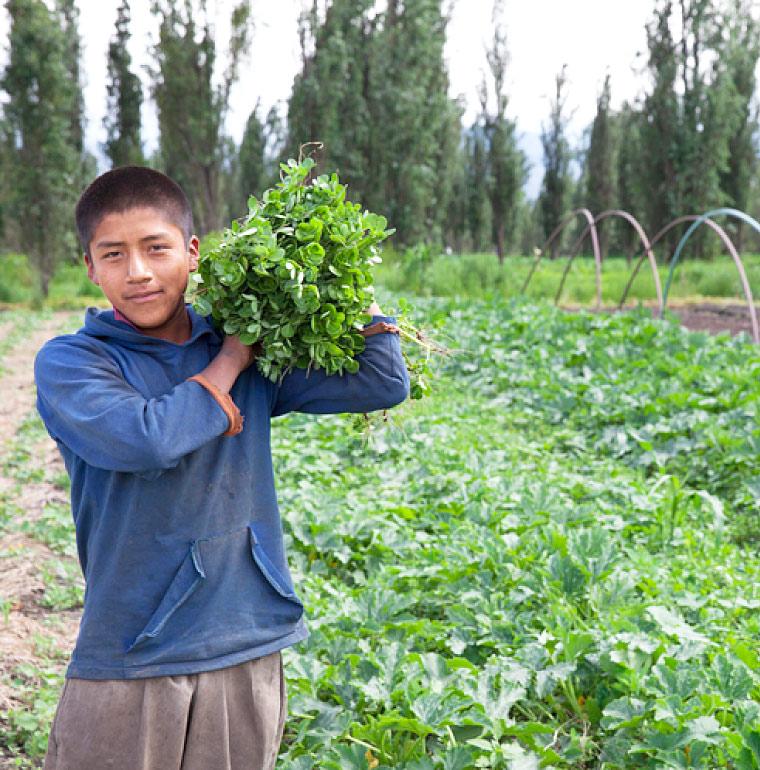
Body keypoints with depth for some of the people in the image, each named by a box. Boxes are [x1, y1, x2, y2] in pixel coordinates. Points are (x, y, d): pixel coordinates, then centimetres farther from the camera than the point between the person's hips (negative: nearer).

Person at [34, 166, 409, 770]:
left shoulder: (250, 355, 5)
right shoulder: (68, 361, -6)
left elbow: (383, 383, 5)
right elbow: (147, 441, -24)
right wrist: (228, 363, -9)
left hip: (248, 652, 4)